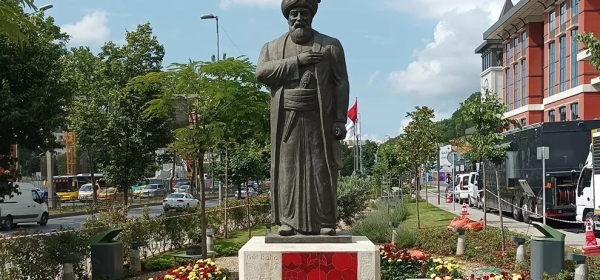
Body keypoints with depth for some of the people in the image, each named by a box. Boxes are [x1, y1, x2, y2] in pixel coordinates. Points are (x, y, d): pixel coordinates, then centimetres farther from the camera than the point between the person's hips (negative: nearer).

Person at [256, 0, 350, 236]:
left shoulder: (330, 46, 8)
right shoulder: (272, 47, 12)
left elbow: (341, 84, 3)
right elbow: (261, 73, -7)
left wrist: (340, 119, -5)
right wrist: (296, 61, -13)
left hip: (320, 120, -1)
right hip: (287, 121, 1)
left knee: (322, 170, -1)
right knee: (288, 170, 0)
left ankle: (325, 222, 5)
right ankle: (288, 221, 5)